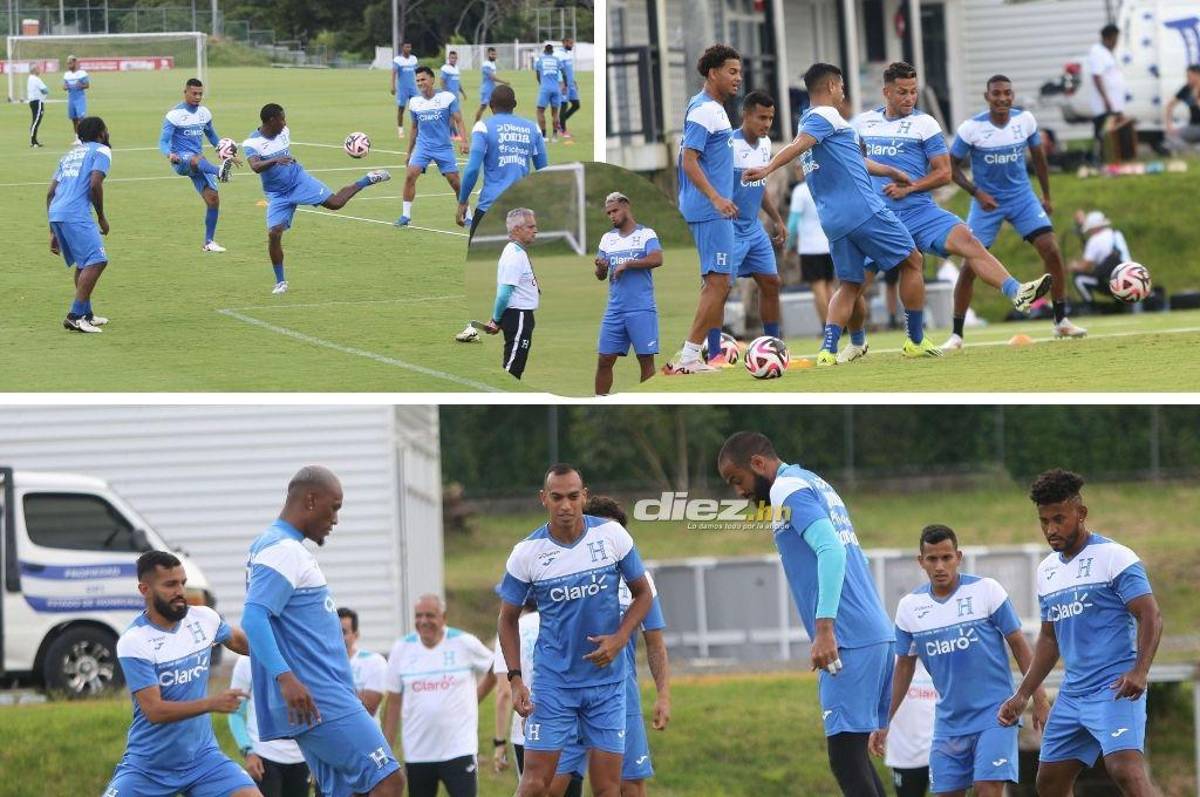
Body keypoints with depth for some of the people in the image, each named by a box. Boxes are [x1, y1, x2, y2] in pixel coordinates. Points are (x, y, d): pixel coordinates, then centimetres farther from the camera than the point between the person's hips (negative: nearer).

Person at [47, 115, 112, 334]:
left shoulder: (70, 154, 29)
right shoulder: (101, 151, 6)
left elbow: (50, 193, 24)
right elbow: (95, 184, -10)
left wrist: (54, 232, 28)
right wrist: (102, 218, 2)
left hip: (56, 213, 8)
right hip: (76, 215, -8)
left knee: (84, 263, 23)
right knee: (96, 261, -11)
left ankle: (86, 314, 30)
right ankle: (75, 316, -19)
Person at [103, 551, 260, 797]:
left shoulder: (204, 619, -2)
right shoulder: (133, 642, -19)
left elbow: (239, 641, 22)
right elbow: (154, 711, -25)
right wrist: (211, 704, -34)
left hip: (202, 757, 4)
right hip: (147, 765, -4)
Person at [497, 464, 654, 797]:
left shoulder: (612, 535, -5)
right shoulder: (526, 553, -7)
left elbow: (643, 593, 7)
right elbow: (508, 618, 5)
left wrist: (619, 639, -10)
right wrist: (515, 679, -4)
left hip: (608, 681, 1)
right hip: (552, 682, -1)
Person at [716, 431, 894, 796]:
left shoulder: (788, 488, -6)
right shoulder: (815, 485, 23)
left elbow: (831, 550, -19)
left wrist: (824, 629, -24)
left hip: (848, 640, -9)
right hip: (875, 633, 9)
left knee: (845, 757, -10)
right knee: (853, 755, 12)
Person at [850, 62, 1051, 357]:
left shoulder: (924, 123, 2)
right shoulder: (863, 122, 10)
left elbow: (944, 172, -1)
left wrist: (909, 187, -14)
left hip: (919, 210, -2)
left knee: (967, 241, -24)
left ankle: (1016, 293, -39)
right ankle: (856, 343, 27)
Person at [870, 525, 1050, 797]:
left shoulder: (986, 590, -7)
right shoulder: (909, 606, 3)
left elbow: (1019, 644, -1)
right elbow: (904, 666, 14)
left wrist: (1039, 699, -5)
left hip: (994, 713, -4)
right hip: (949, 721, 4)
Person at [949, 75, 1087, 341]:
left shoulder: (1025, 120, -7)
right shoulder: (971, 128, -16)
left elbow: (1038, 156, 9)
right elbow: (952, 167, -6)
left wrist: (1046, 196, 14)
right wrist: (977, 193, -20)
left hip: (1022, 197, 2)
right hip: (987, 201, -2)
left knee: (1052, 251, -10)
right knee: (971, 265, -8)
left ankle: (1061, 321, 3)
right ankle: (956, 334, 3)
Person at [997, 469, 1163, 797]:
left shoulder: (1114, 557, -7)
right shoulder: (1047, 570, 15)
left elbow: (1151, 617, -14)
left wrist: (1139, 672, -28)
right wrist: (1022, 695, 19)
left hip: (1116, 690, -8)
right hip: (1072, 693, 8)